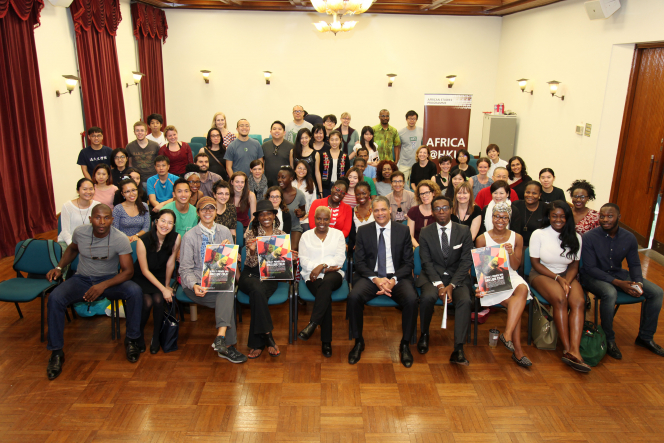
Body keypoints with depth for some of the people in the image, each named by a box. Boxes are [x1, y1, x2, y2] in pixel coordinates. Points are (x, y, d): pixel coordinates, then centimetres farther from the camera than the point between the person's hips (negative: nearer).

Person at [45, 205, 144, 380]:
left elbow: (128, 271, -18)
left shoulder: (120, 239, -18)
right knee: (55, 298, -27)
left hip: (109, 279, -2)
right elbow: (72, 249, 17)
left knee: (135, 291, -32)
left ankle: (132, 340, -12)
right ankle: (56, 352, -11)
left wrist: (103, 286, -30)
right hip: (82, 279, 2)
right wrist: (59, 267, 2)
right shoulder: (80, 232, -8)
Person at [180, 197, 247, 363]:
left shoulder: (225, 232, 14)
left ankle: (221, 337, -39)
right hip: (197, 281, -3)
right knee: (228, 298, -31)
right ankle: (227, 345, -27)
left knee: (227, 289, -34)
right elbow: (185, 268, -1)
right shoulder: (190, 236, 3)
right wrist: (194, 286, -21)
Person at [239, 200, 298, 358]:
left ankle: (256, 344, -23)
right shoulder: (251, 234, 4)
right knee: (257, 290, -36)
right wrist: (252, 251, -27)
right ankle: (267, 336, -27)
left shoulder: (281, 235, 10)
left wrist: (290, 258, -13)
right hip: (251, 275, 0)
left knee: (258, 295, -32)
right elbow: (252, 263, -5)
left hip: (270, 276, 1)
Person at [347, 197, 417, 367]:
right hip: (370, 277, 0)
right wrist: (375, 279, -15)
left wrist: (394, 280, -14)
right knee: (354, 297, -30)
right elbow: (359, 262, 3)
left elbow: (408, 263, 3)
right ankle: (358, 342, -7)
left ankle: (405, 344, -6)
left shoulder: (403, 231, 6)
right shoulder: (363, 231, 7)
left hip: (397, 277, 0)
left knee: (411, 299, -30)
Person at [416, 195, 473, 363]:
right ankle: (424, 334, -4)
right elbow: (427, 262, -3)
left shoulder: (464, 231, 1)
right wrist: (439, 285, -18)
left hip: (457, 277, 1)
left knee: (465, 300, -29)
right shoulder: (425, 233, 2)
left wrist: (451, 285, -16)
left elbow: (466, 261, -4)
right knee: (427, 297, -31)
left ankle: (458, 350, -26)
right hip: (433, 276, 0)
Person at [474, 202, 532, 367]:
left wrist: (511, 253, -13)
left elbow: (515, 267, 7)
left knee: (523, 289, -33)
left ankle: (507, 334, -33)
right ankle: (517, 349, -19)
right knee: (515, 304, -27)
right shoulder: (482, 239, 3)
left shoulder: (517, 238, 9)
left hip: (511, 277, 3)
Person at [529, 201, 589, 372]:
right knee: (560, 298, -33)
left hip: (567, 275, 3)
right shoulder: (538, 234, -3)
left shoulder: (575, 237, 6)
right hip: (542, 274, -3)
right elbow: (536, 263, -4)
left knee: (579, 301, -28)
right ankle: (566, 348, -28)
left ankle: (574, 350, -38)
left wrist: (567, 281, -12)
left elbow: (574, 265, 8)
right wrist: (558, 278, -13)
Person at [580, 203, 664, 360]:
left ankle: (645, 337, 10)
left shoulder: (629, 238, -3)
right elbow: (590, 268, -19)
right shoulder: (589, 237, -19)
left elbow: (634, 264, 7)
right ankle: (609, 339, -16)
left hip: (617, 273, 6)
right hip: (593, 276, -6)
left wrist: (638, 282, -14)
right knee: (610, 293, -37)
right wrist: (617, 283, -26)